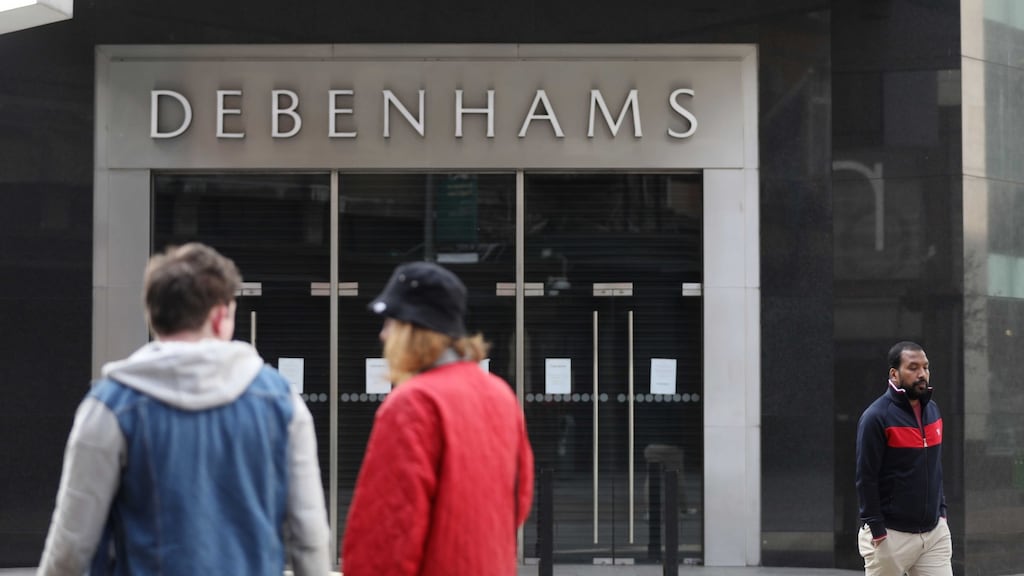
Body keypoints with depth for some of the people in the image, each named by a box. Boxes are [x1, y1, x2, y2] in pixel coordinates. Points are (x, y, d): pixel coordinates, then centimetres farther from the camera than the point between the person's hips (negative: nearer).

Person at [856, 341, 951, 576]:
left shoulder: (932, 410, 11)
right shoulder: (876, 417, -11)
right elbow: (866, 479, -13)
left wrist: (941, 510, 13)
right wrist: (877, 530, -16)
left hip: (935, 530, 6)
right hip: (891, 534, -6)